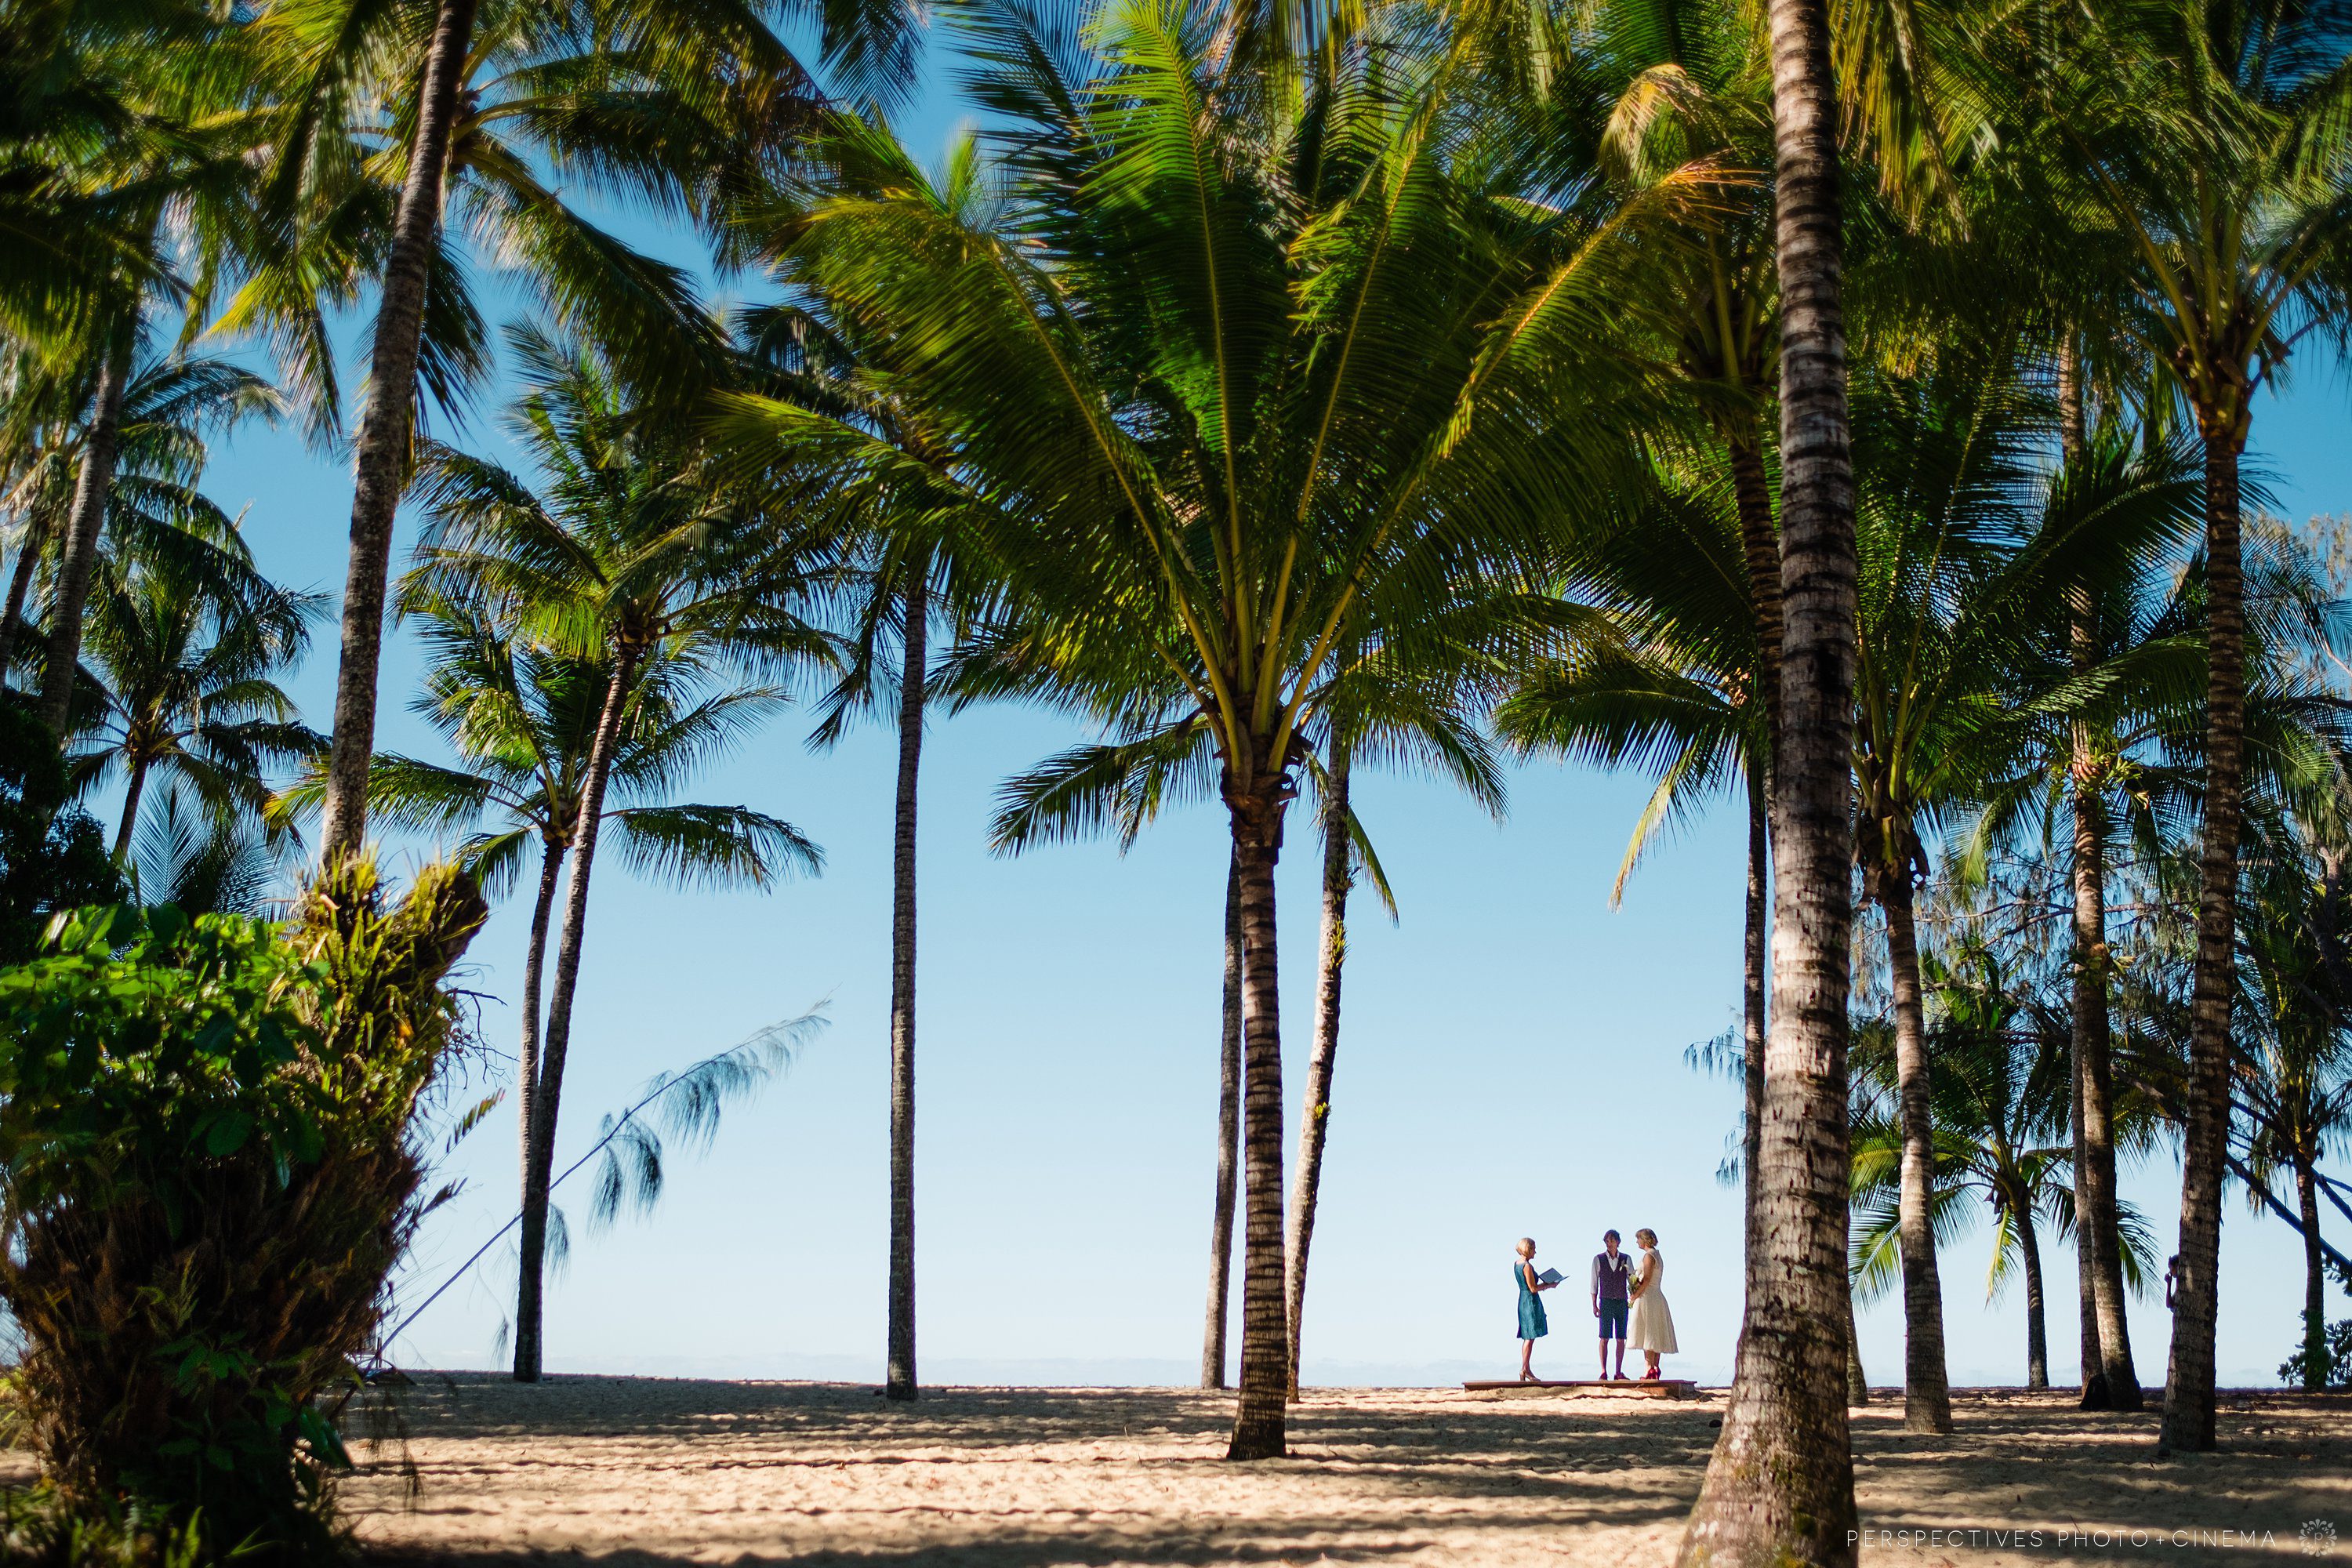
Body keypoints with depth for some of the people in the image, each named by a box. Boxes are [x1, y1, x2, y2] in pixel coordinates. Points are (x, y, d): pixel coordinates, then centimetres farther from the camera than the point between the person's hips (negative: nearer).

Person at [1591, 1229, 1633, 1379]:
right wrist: (1594, 1305, 0)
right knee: (1604, 1338, -6)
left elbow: (1632, 1280, 4)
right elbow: (1594, 1283, 3)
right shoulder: (1598, 1259, 1)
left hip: (1622, 1302, 2)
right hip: (1606, 1301, -2)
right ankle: (1603, 1373, -5)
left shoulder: (1626, 1259, 4)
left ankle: (1619, 1372, 8)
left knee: (1621, 1339, 3)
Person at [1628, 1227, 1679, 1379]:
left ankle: (1650, 1369, -13)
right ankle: (1656, 1368, 7)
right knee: (1655, 1335, 8)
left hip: (1647, 1297, -10)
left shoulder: (1648, 1256, -12)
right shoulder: (1657, 1255, 17)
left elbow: (1647, 1279, -19)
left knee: (1648, 1334, -10)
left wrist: (1635, 1295, -12)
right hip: (1657, 1297, 10)